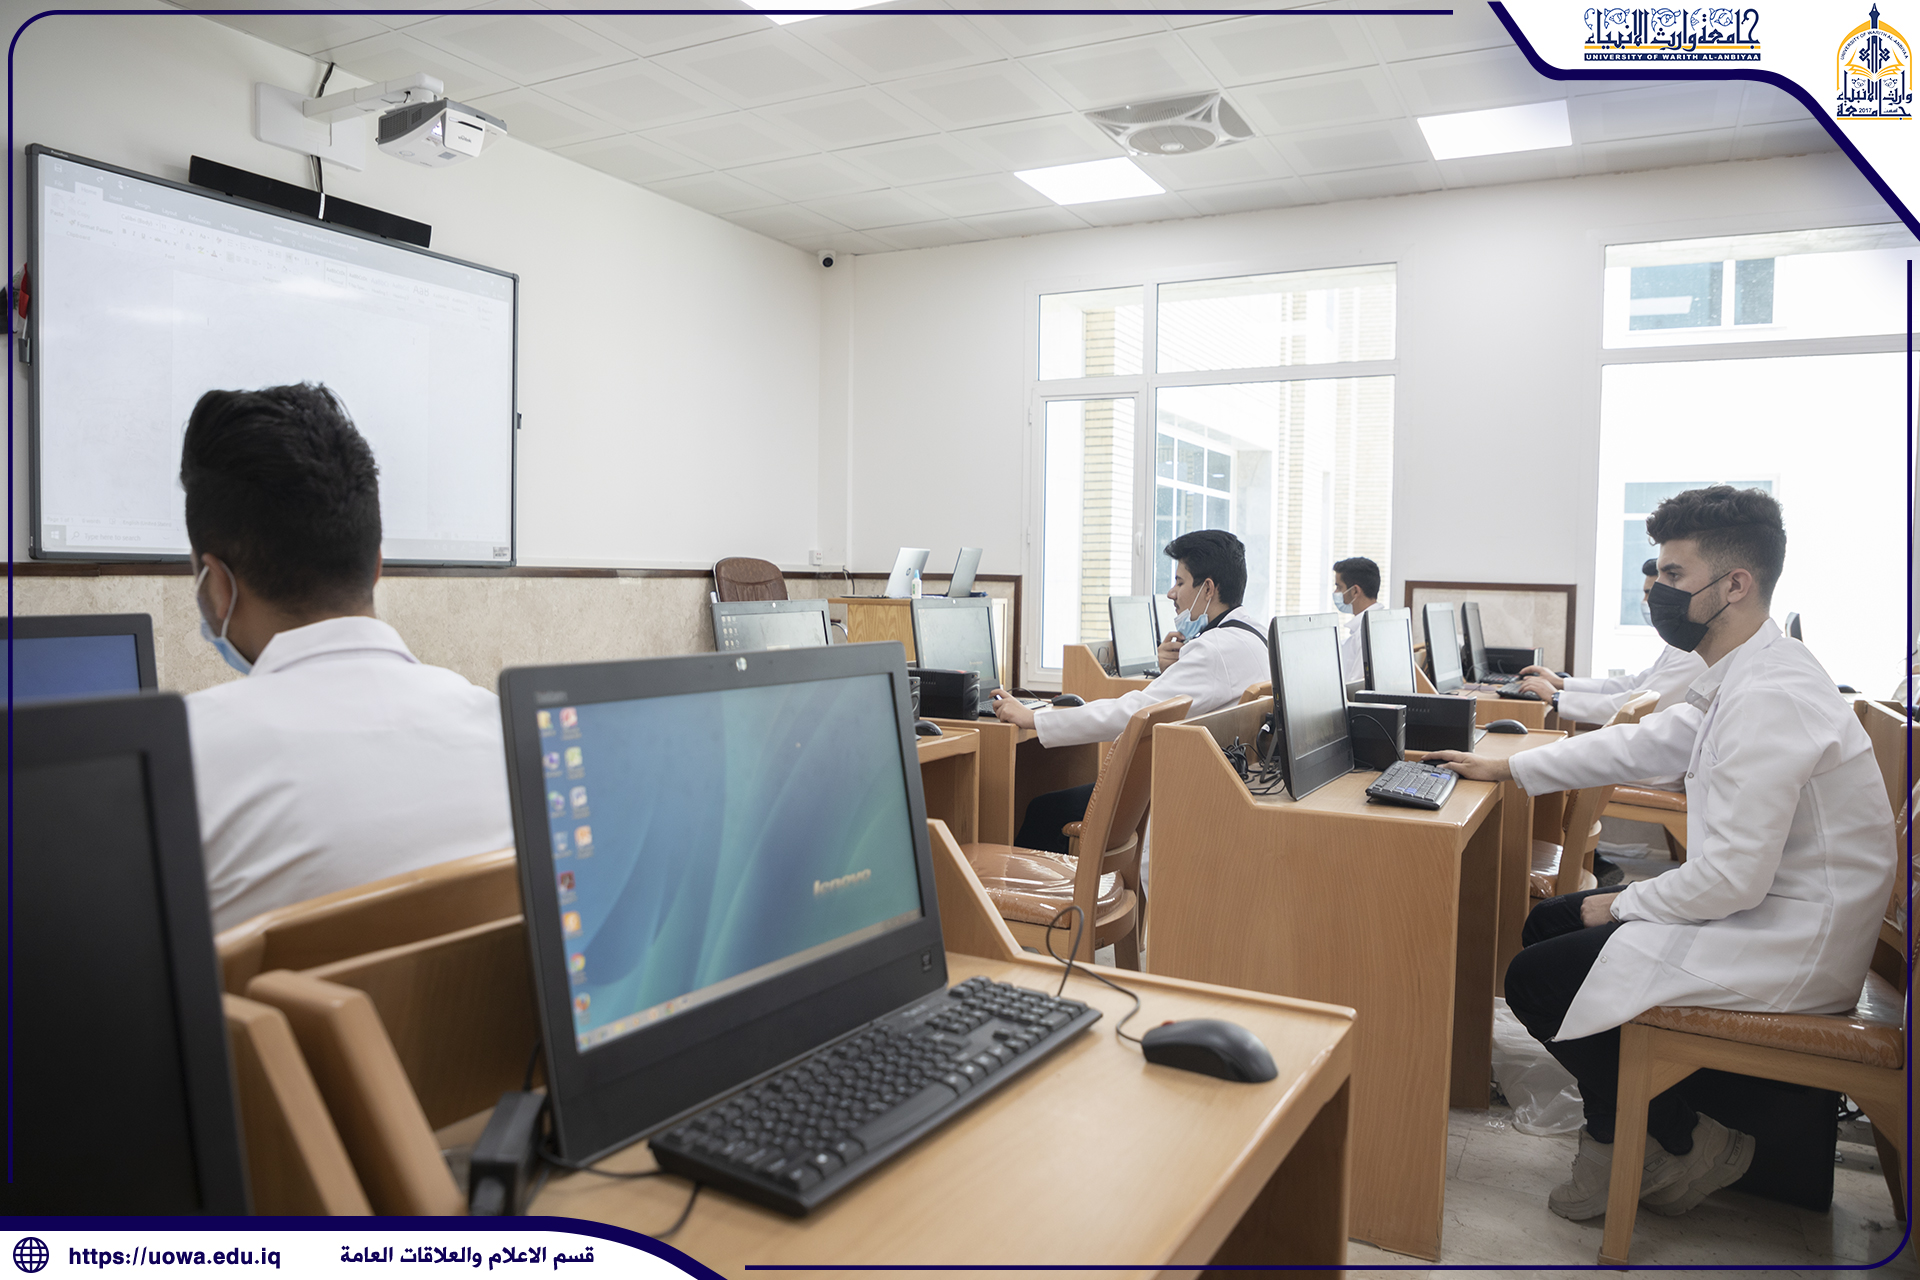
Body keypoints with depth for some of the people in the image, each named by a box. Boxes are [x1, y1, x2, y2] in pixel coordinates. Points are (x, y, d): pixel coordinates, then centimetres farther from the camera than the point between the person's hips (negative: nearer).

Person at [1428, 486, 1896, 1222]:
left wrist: (1620, 906, -12)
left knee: (1536, 980, -12)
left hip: (1791, 942, -10)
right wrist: (1507, 768, 17)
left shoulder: (1768, 698, -27)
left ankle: (1682, 1146, 11)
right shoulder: (1740, 678, 6)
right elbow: (1640, 745, 18)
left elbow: (1734, 877, -28)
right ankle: (1616, 1138, 20)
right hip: (1759, 905, 11)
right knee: (1547, 925, 14)